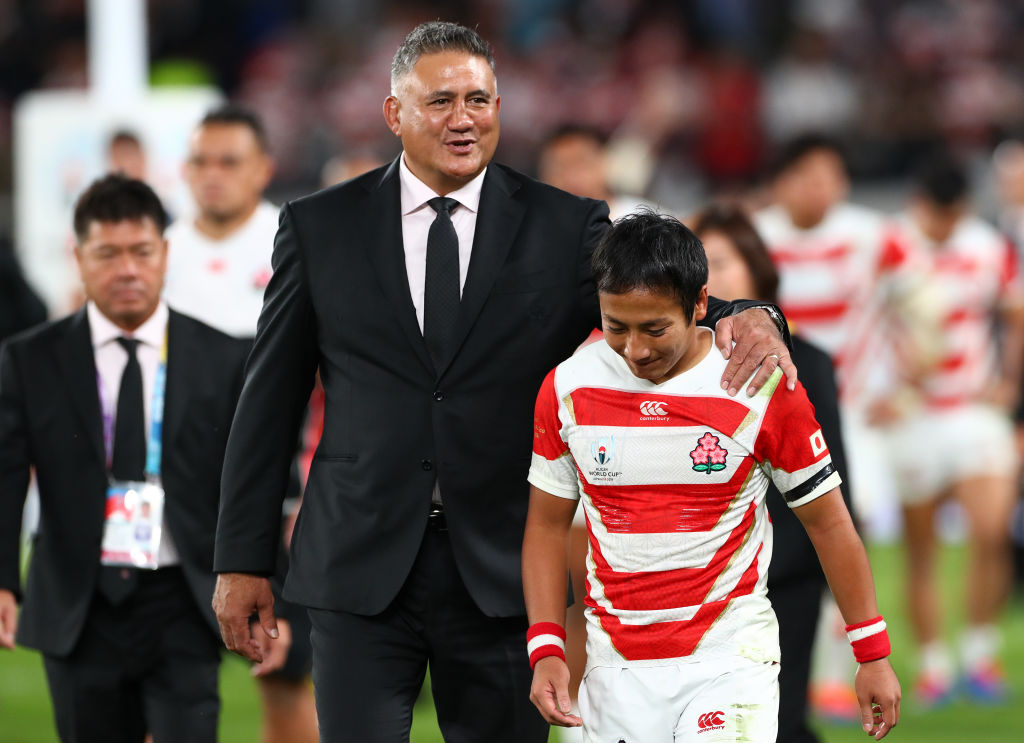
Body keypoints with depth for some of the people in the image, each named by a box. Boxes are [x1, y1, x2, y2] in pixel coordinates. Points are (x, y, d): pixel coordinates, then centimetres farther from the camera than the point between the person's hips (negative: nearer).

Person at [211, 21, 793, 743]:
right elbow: (269, 402, 8)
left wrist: (746, 318, -28)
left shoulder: (566, 229, 4)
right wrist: (243, 558, 5)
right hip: (361, 570, 0)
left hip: (502, 574, 1)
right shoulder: (319, 227, 5)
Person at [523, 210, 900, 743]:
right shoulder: (567, 389, 0)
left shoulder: (764, 389, -7)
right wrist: (546, 649, -2)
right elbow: (547, 524, 10)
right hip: (616, 668, 3)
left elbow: (827, 523, 2)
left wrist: (873, 655, 4)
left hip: (731, 657, -3)